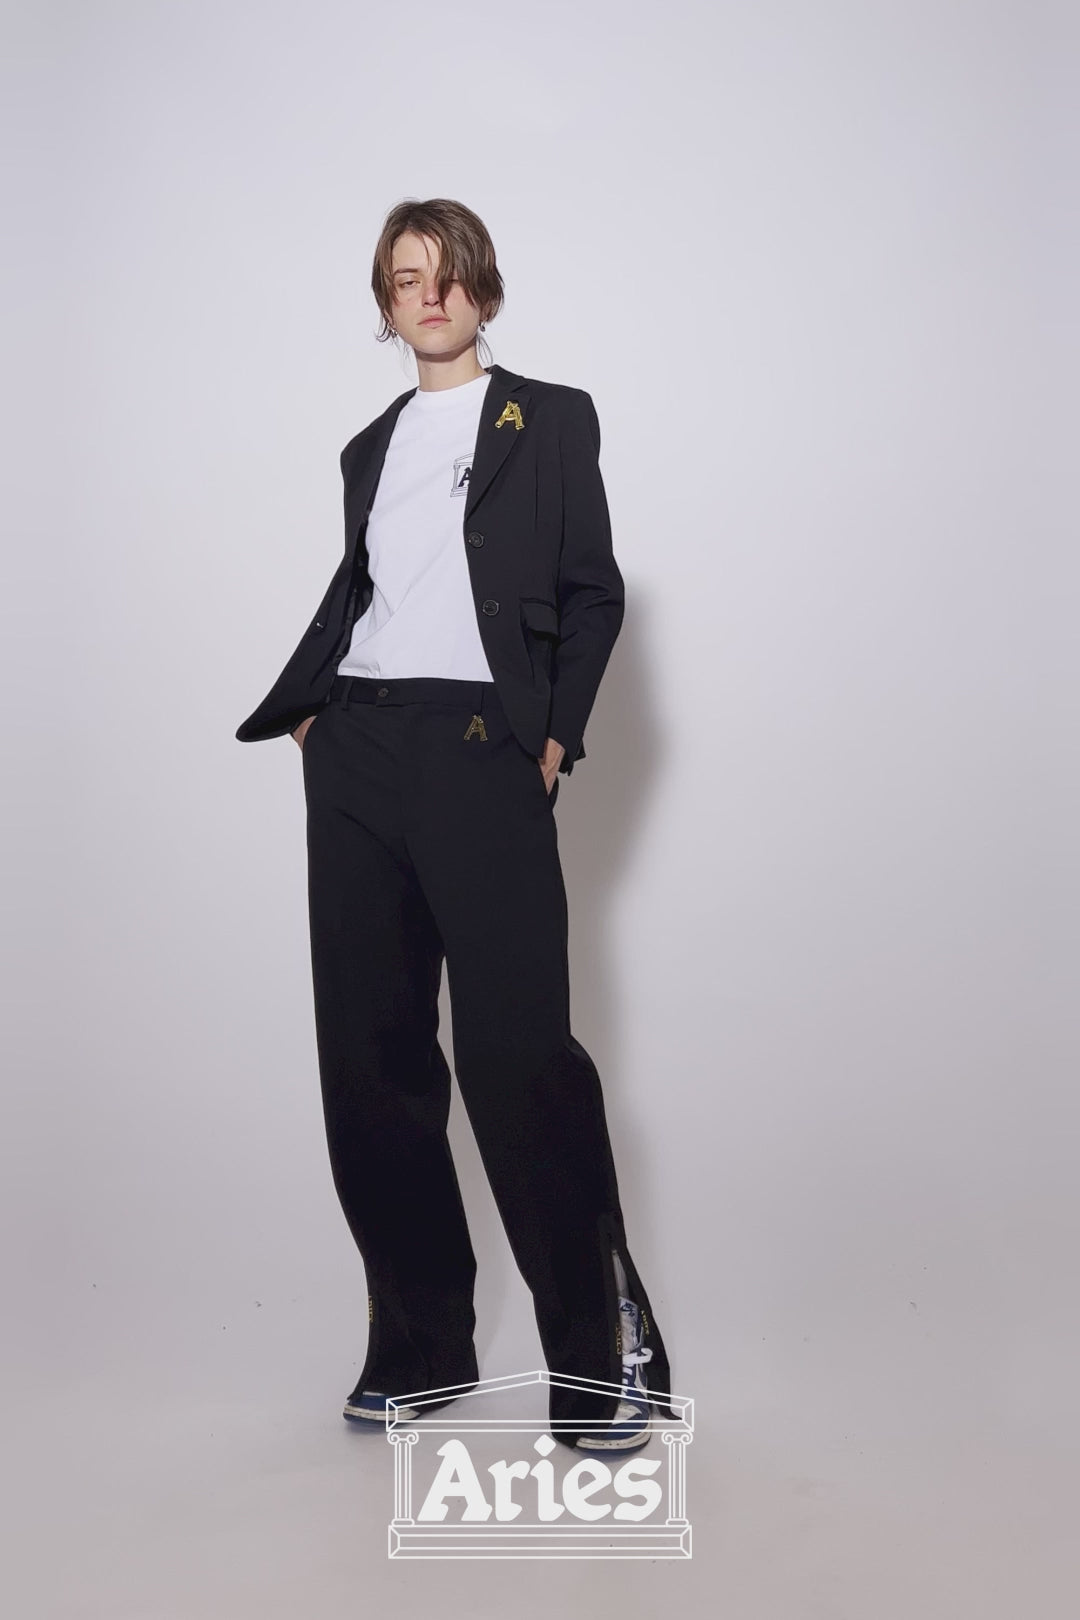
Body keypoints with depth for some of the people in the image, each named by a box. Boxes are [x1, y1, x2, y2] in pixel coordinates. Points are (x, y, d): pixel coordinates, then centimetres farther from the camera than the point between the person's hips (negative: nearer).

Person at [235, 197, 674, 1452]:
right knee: (370, 1050, 3)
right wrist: (300, 708, 10)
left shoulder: (550, 420, 10)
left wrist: (556, 733, -6)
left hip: (480, 748, -5)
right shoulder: (370, 447, 22)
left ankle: (605, 1347, -1)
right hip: (356, 751, 5)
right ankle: (421, 1341, 13)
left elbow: (592, 592, 4)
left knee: (517, 1046, -14)